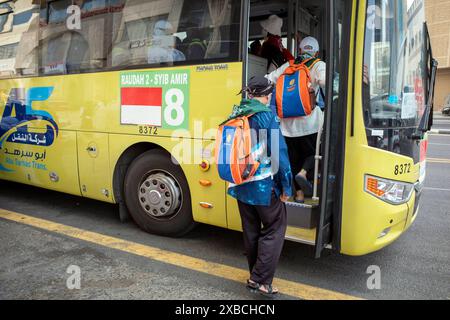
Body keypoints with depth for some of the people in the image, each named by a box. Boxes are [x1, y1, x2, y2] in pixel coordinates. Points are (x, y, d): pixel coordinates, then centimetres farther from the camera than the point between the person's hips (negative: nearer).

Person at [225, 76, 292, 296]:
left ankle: (256, 275, 32)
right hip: (264, 186, -6)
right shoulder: (266, 116, -14)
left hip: (240, 185, 6)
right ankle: (261, 280, 5)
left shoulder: (235, 115, 5)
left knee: (251, 231, 18)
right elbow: (279, 153, -17)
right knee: (274, 229, 8)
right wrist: (286, 187, -9)